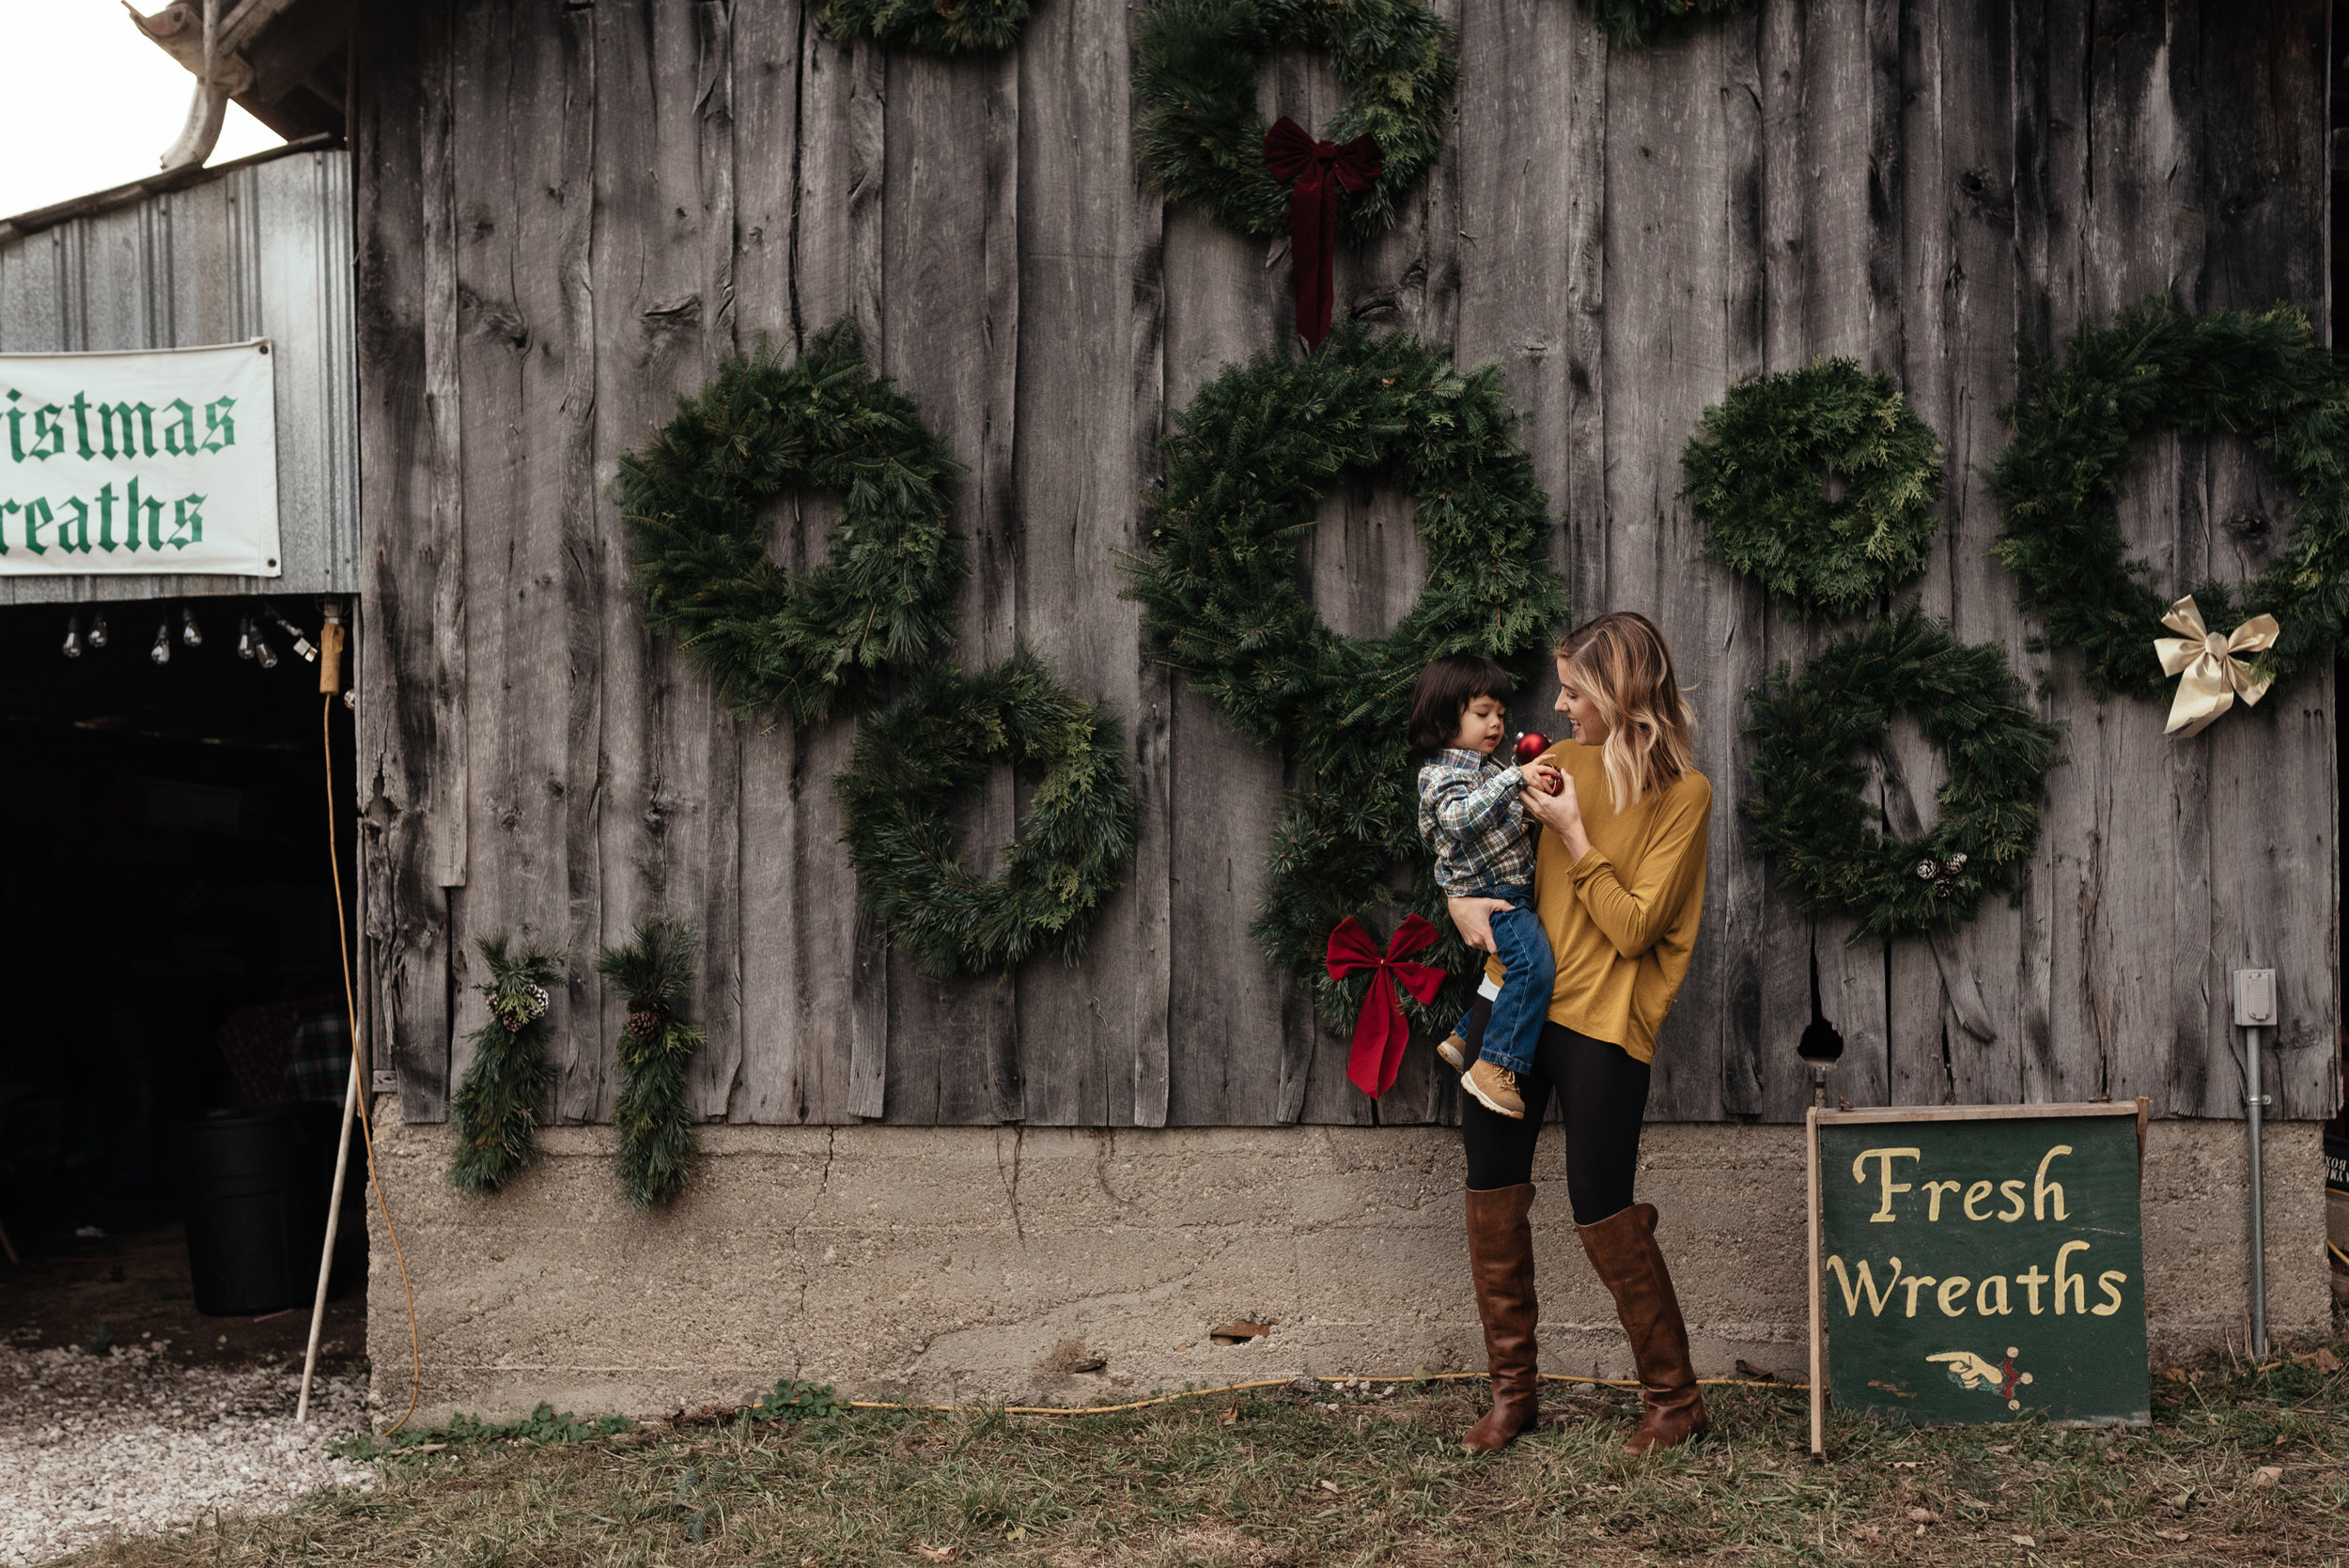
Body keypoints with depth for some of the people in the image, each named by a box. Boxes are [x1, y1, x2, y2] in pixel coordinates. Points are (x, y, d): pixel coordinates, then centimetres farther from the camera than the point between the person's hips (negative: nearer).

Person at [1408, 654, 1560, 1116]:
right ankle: (1492, 1069, -28)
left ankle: (1462, 1040, 36)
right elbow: (1461, 817, -35)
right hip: (1489, 893, -10)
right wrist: (1515, 779, -40)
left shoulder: (1485, 767, 20)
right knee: (1533, 962, -27)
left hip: (1515, 888, 10)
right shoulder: (1443, 774, -12)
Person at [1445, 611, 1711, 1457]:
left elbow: (1634, 928, -14)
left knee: (1601, 1209, -2)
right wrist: (1463, 898, -2)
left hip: (1602, 1024, -6)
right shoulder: (1560, 762, 7)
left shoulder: (1683, 794, -9)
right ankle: (1513, 1388, 22)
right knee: (1492, 1195, 8)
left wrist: (1573, 833, -14)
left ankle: (1674, 1400, 17)